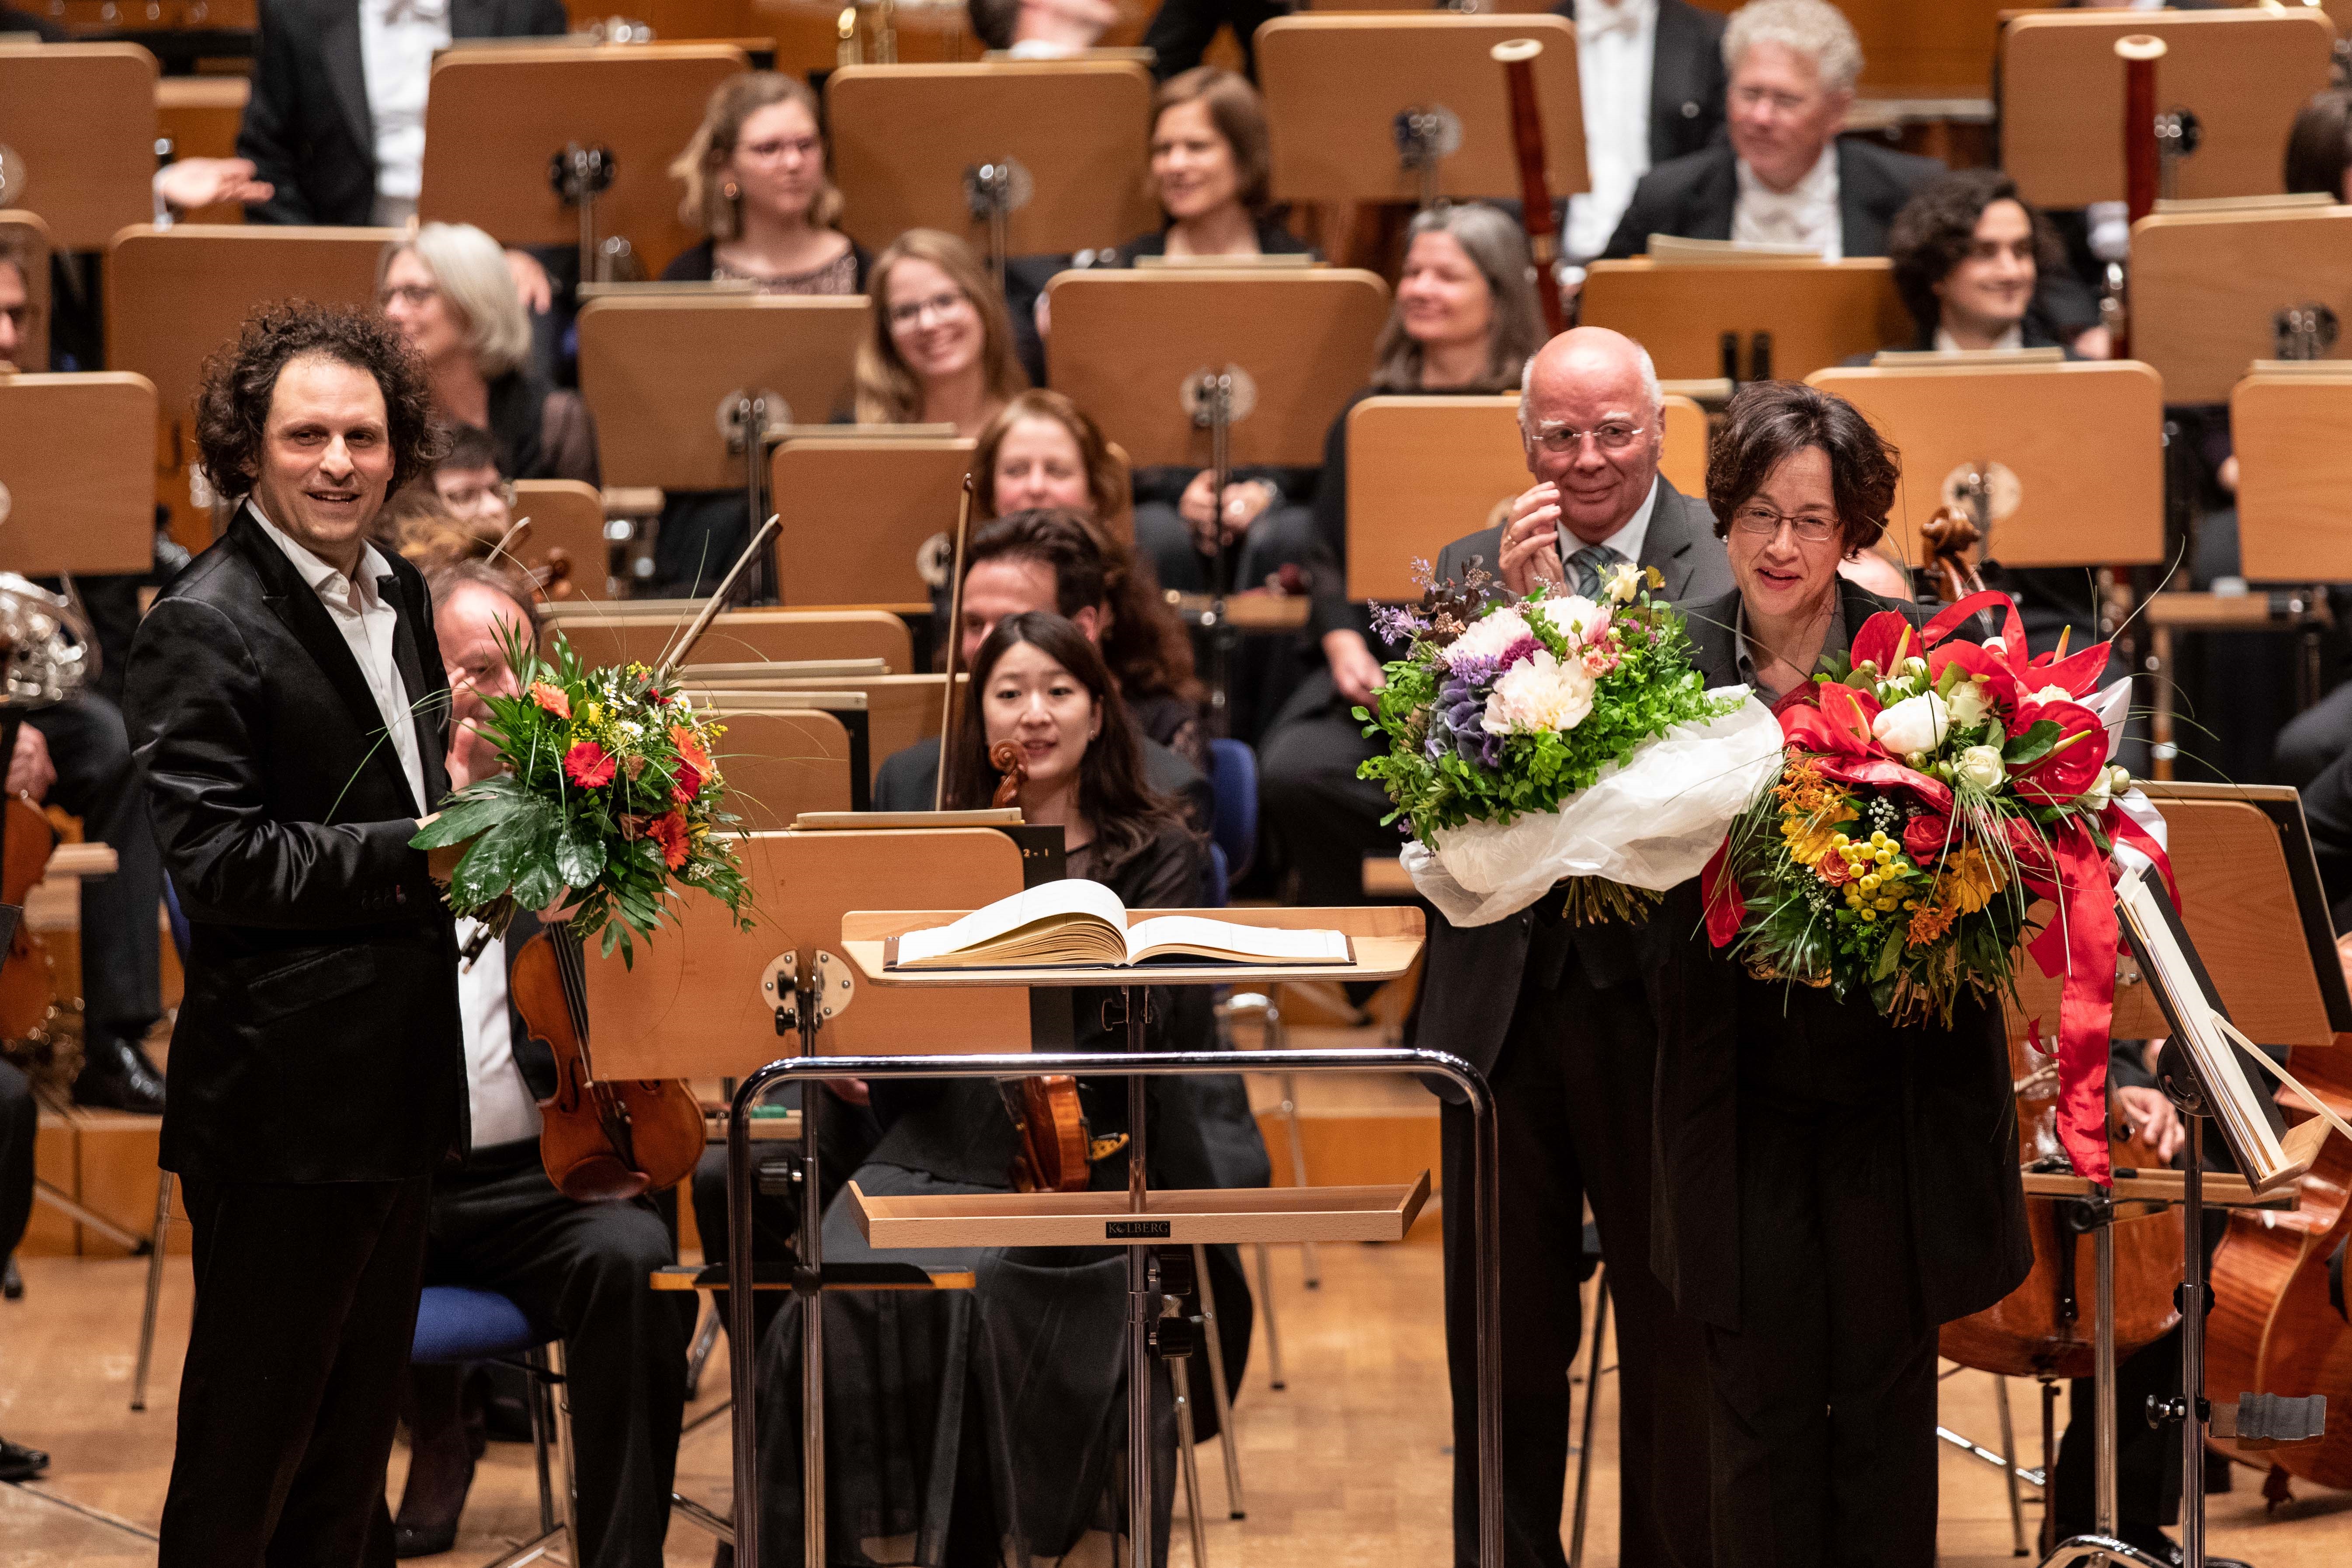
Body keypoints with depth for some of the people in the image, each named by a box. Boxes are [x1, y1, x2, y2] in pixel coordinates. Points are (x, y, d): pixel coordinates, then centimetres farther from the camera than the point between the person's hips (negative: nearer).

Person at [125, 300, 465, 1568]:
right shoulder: (205, 627, -15)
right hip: (286, 1095, -9)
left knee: (357, 1423, 18)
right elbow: (217, 859, -22)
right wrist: (420, 855, -25)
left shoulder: (397, 595, 12)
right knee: (250, 1432, 1)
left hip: (397, 1075, 9)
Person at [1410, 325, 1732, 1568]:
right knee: (1501, 1328, 12)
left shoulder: (1734, 563, -2)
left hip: (1664, 996, -3)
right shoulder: (1473, 569, 10)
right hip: (1504, 989, 3)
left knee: (1674, 1327, 4)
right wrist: (1514, 603, -15)